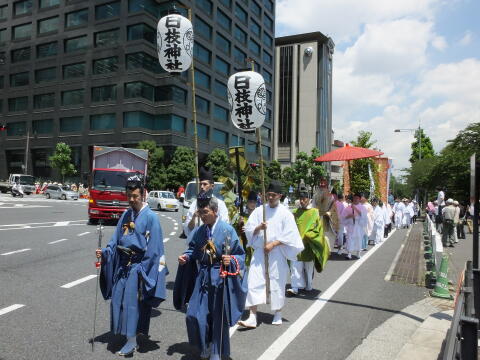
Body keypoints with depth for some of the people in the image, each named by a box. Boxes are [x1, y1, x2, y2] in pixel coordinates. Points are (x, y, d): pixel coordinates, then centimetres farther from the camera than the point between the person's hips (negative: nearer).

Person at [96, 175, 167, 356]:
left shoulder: (151, 217, -11)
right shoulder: (126, 215, 8)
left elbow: (153, 249, -12)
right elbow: (117, 239, 12)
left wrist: (144, 270, -13)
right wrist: (105, 252, -4)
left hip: (138, 266, -6)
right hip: (122, 264, 6)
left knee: (132, 302, -3)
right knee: (118, 299, 11)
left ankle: (131, 341, 9)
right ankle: (128, 334, 31)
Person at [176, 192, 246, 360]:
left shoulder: (227, 230, -13)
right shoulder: (200, 231, 3)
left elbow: (240, 255, -9)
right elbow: (193, 250, 16)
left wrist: (231, 260, -28)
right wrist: (186, 257, -3)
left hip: (220, 278, -4)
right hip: (203, 277, 5)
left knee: (218, 317, 8)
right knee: (194, 315, 1)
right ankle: (205, 345, 29)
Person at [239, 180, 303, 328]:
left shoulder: (285, 213, -2)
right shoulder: (259, 211, 5)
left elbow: (290, 235, -6)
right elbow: (248, 229, 3)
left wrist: (273, 244, -13)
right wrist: (258, 228, -17)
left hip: (276, 253, -2)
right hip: (259, 252, 2)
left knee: (276, 282, 6)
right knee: (254, 282, -5)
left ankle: (277, 314, 25)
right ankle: (252, 317, -2)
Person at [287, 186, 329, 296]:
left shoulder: (315, 212, -2)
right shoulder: (295, 212, 6)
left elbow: (318, 228, -4)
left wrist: (307, 235, -14)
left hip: (308, 245, -1)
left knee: (309, 266, 12)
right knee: (295, 266, -6)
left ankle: (308, 285, 29)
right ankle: (295, 287, -5)